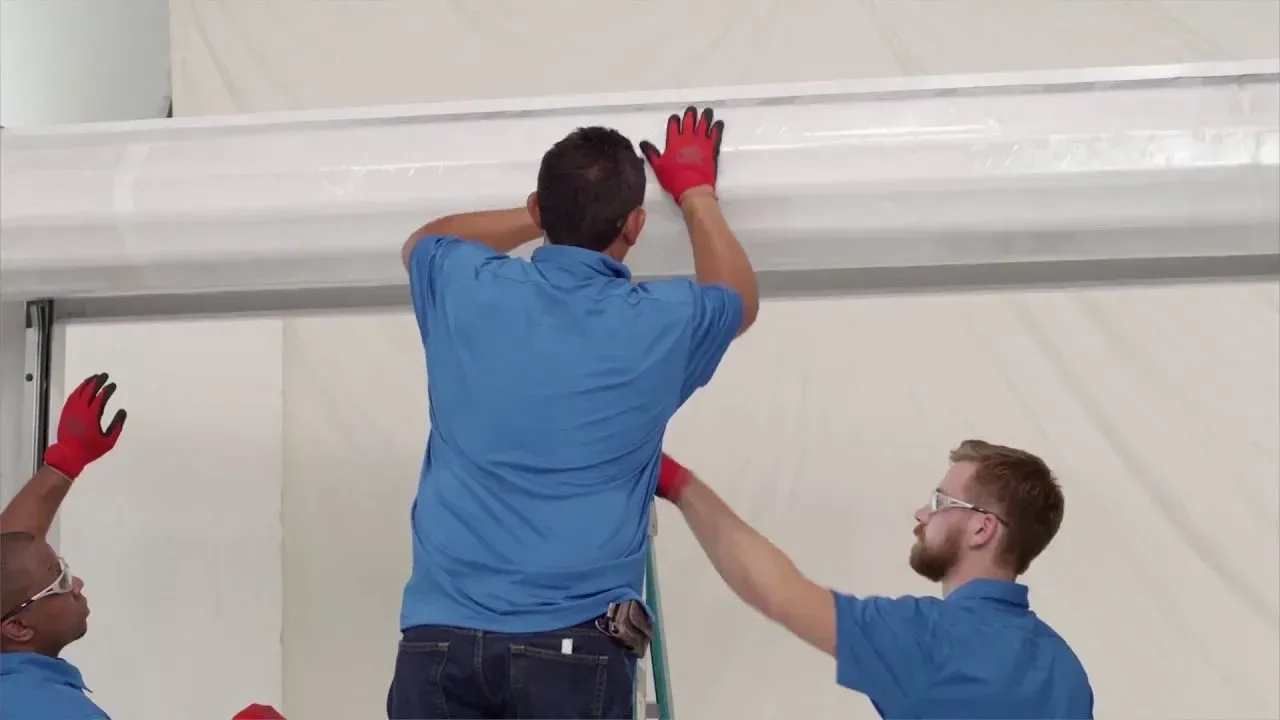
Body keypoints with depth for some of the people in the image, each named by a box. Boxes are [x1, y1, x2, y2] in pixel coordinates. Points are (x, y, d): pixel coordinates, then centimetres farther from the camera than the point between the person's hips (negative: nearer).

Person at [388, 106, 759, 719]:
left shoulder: (467, 294, 4)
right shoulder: (660, 326, 1)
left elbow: (424, 241, 32)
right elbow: (739, 297, 28)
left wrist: (546, 215, 36)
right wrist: (696, 191, 39)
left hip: (439, 633, 2)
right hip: (572, 643, -2)